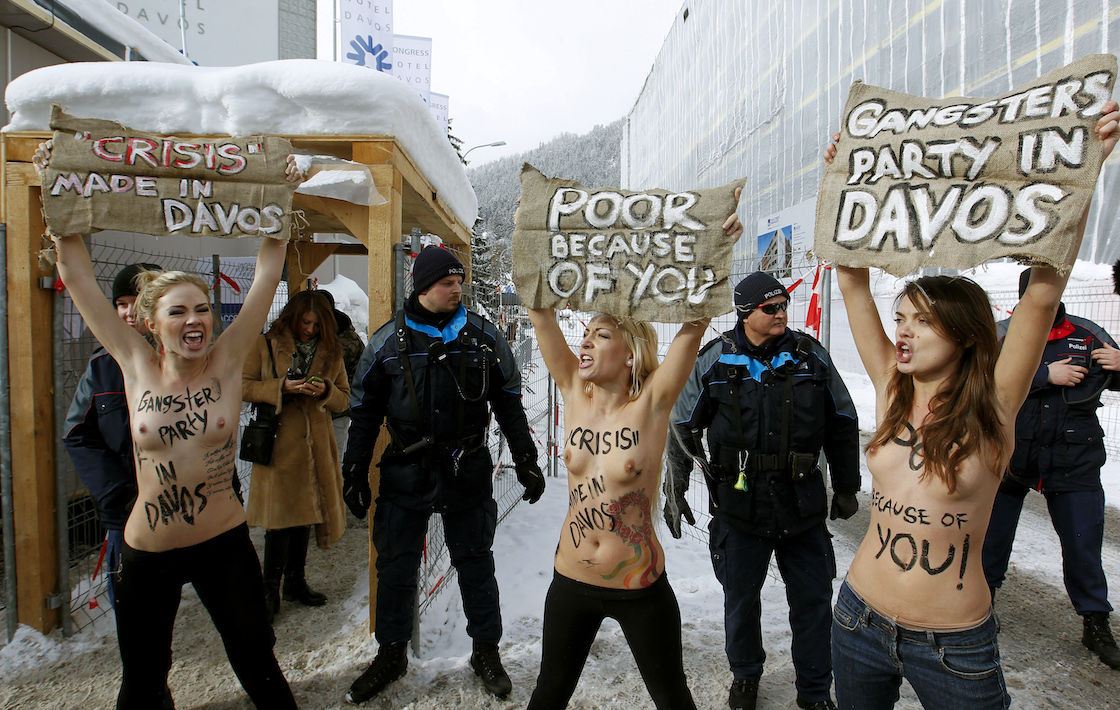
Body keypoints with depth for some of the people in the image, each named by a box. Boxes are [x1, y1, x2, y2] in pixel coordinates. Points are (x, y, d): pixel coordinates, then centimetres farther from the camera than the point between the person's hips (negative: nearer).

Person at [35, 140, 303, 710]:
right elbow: (76, 273, -3)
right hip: (147, 553, 1)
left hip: (224, 544, -1)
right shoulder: (135, 365, -5)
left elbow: (268, 271, -10)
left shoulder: (227, 360, -7)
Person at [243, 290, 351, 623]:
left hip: (316, 445, 4)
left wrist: (326, 391, -10)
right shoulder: (266, 345, 1)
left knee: (305, 513, 12)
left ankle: (295, 581, 28)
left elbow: (344, 398, 11)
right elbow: (244, 387, -2)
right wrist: (282, 386, -16)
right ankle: (270, 589, 12)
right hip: (279, 443, -4)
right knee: (280, 515, -4)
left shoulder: (331, 351, 10)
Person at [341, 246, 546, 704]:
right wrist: (355, 475, 3)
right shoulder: (389, 340, 0)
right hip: (406, 472, 1)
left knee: (475, 563, 12)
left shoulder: (483, 336, 0)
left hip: (468, 472, 0)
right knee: (396, 565, 12)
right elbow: (365, 412, 5)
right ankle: (391, 654, 33)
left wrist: (526, 462, 3)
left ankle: (486, 651, 31)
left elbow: (508, 405, 6)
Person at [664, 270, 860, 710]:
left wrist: (847, 488, 12)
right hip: (739, 506, -1)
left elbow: (843, 426, 10)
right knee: (741, 600, 14)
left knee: (814, 600, 12)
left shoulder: (811, 356, 0)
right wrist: (674, 490, 2)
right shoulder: (714, 361, -4)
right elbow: (683, 427, 4)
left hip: (803, 506, 1)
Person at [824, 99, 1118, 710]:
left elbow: (1043, 294, -20)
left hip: (954, 649, -2)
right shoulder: (892, 389, -4)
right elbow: (852, 280, -6)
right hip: (860, 620, 3)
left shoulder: (992, 408, -10)